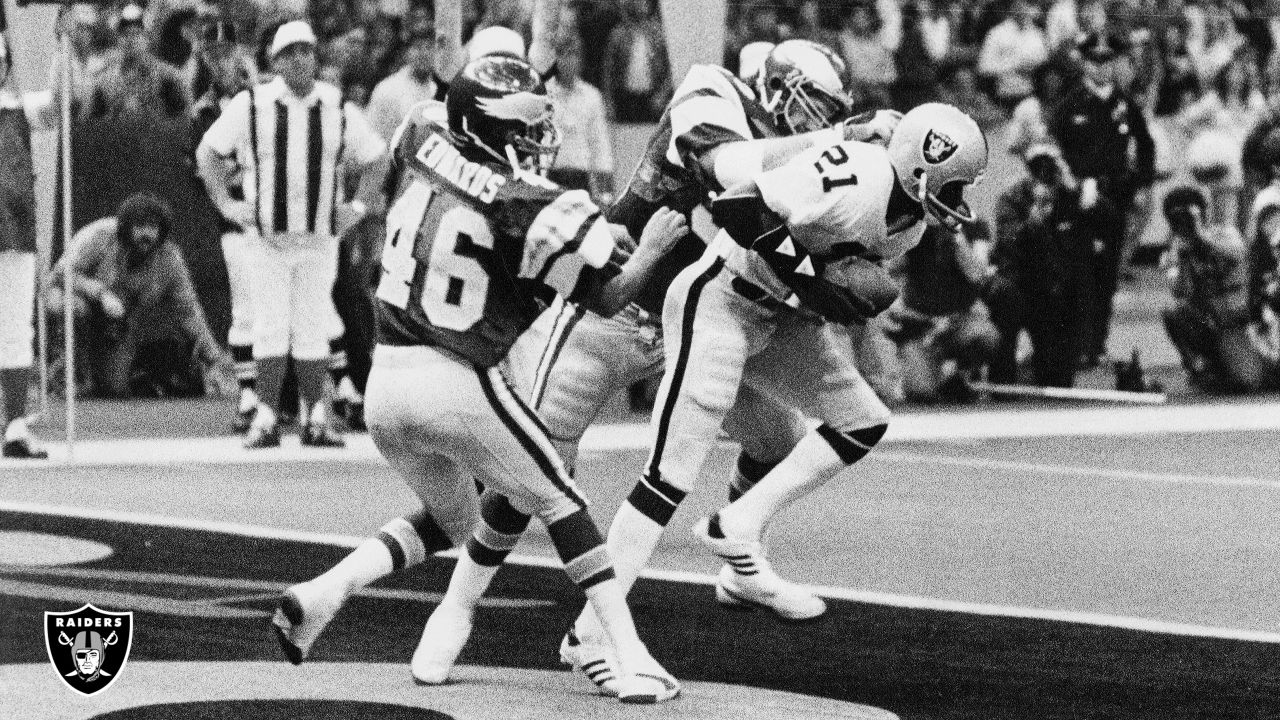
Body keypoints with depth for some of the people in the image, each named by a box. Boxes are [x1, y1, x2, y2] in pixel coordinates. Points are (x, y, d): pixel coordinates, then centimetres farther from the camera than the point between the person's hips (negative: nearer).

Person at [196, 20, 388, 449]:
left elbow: (376, 157, 16)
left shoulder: (338, 108, 3)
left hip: (321, 237, 2)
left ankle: (315, 418, 8)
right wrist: (225, 205, 2)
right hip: (269, 237, -2)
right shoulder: (251, 106, -3)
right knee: (271, 329, -4)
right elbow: (208, 152, 9)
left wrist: (360, 206, 6)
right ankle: (266, 419, -1)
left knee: (313, 330, 3)